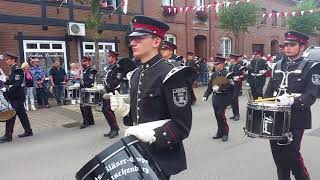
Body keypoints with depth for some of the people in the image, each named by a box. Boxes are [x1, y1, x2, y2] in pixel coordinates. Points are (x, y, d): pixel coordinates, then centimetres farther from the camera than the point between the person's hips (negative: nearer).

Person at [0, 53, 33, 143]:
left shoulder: (18, 70, -15)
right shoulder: (13, 70, 14)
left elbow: (17, 84, -22)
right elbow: (10, 81, 14)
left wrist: (8, 90, -26)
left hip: (17, 97, -9)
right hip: (14, 96, 9)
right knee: (21, 113, 14)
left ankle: (8, 136, 1)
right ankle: (28, 131, 22)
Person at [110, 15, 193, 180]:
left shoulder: (171, 74, -19)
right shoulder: (136, 74, 6)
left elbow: (182, 125, -20)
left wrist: (151, 135, -27)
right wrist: (124, 110, -4)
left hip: (162, 156, -7)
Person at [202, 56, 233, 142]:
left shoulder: (227, 74, -8)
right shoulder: (213, 74, 12)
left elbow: (229, 86, -18)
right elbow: (210, 86, 14)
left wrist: (219, 88, -28)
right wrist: (205, 96, 5)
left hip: (223, 98, -6)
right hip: (215, 98, 6)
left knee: (221, 114, -9)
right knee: (217, 115, 11)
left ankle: (225, 133, 8)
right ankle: (220, 132, 24)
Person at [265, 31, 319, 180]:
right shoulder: (278, 65, 11)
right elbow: (270, 90, 13)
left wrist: (292, 101, -33)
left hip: (295, 119, -5)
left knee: (291, 155, -3)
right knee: (278, 154, 11)